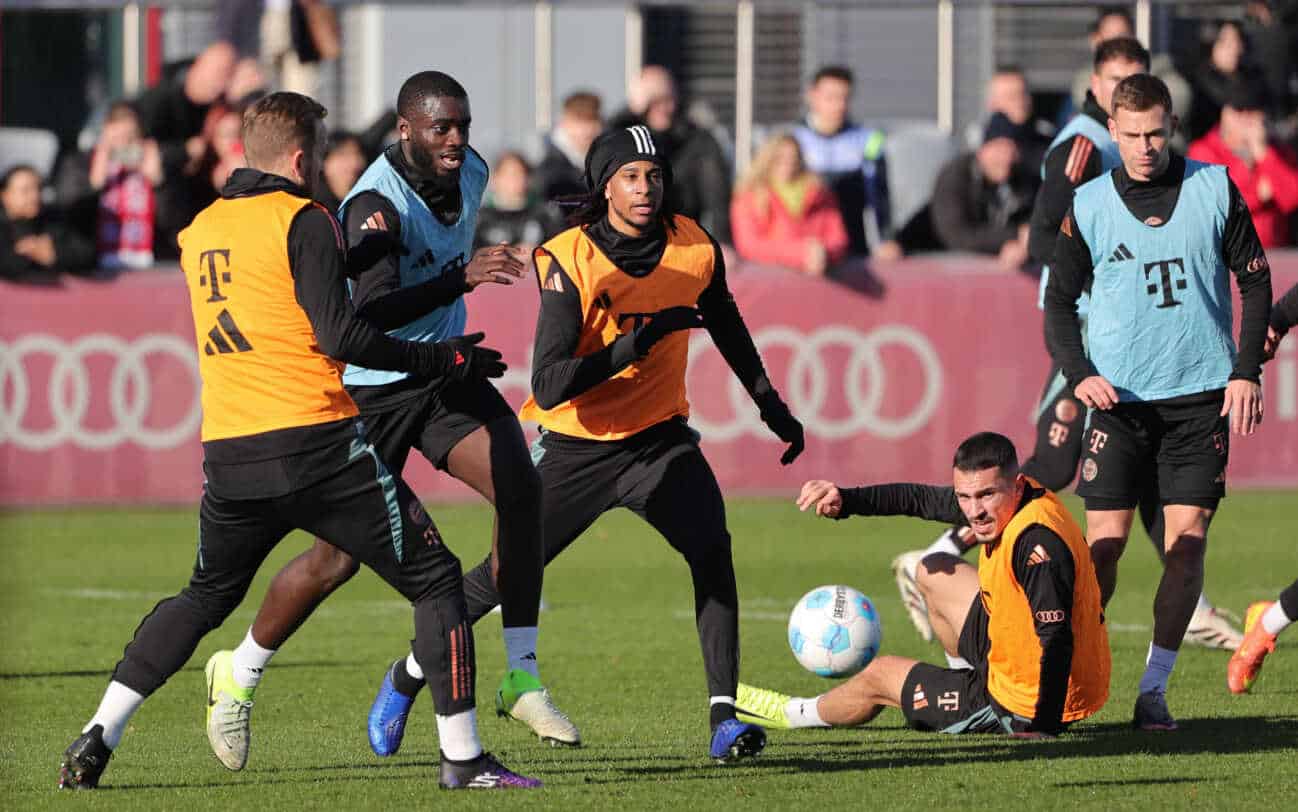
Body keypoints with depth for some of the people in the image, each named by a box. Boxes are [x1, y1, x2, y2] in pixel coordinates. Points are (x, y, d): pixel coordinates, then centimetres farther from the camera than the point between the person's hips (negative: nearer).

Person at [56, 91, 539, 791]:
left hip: (228, 457, 6)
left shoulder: (200, 230, 14)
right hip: (316, 444, -6)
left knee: (204, 598, 25)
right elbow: (340, 337, -14)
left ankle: (97, 739, 15)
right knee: (435, 581, 4)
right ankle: (462, 757, -3)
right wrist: (447, 359, -6)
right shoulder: (302, 220, -7)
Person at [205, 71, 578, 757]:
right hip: (371, 387, -6)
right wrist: (461, 277, -46)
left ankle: (522, 677, -12)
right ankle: (238, 676, 20)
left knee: (520, 488, -17)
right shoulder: (376, 205, -25)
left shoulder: (470, 172, 0)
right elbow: (372, 313, -38)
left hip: (446, 372, 6)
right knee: (337, 557, -3)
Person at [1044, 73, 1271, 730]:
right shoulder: (1089, 205, 2)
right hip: (1119, 397, 0)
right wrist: (1078, 375, -7)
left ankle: (1154, 689, 2)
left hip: (1202, 394, 0)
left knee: (1187, 544, -4)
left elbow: (1255, 281, 8)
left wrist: (1246, 371, -1)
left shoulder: (1215, 189, 2)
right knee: (1103, 544, -5)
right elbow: (1059, 301, 8)